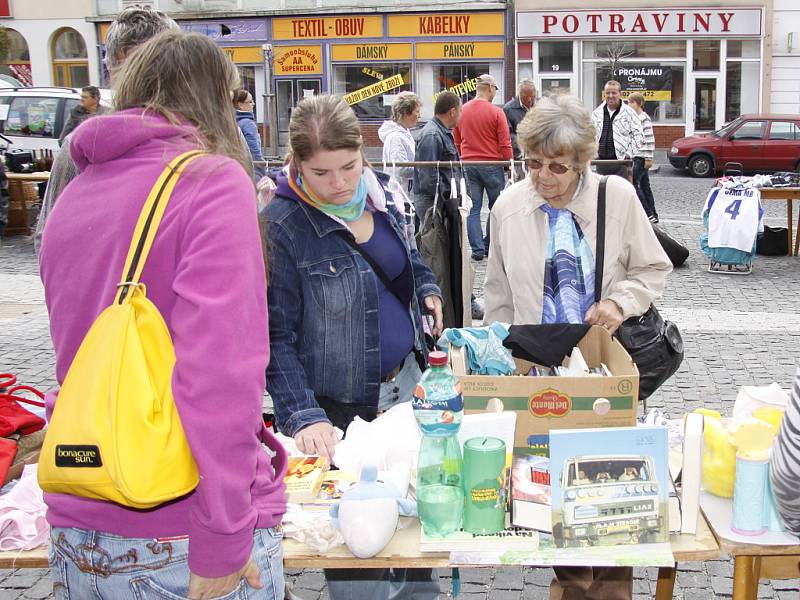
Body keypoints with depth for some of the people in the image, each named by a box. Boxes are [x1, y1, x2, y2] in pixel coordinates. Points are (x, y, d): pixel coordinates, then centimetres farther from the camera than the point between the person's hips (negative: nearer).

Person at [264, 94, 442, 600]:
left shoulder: (378, 192, 0)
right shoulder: (281, 225, -18)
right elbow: (277, 338, -17)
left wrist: (427, 286, 4)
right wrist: (302, 416, -26)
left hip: (407, 382, 6)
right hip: (342, 406, -6)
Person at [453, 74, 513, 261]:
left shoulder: (462, 111, 3)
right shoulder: (496, 112, -10)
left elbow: (456, 142, 11)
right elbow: (505, 144, -9)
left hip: (468, 165, 4)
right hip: (492, 165, -4)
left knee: (473, 208, 6)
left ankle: (477, 249, 3)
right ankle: (490, 246, 14)